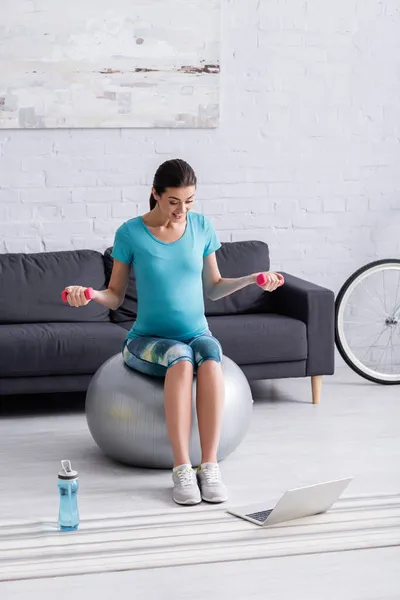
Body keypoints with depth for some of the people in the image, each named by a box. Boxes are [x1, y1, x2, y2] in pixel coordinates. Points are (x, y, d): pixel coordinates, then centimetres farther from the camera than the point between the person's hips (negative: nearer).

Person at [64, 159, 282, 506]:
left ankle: (210, 467, -38)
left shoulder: (202, 227, 3)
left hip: (197, 334, 2)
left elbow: (213, 287, 11)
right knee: (181, 358, -38)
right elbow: (116, 296, 1)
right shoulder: (130, 233, -5)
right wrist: (89, 294, -19)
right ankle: (182, 470, -38)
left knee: (210, 356, -36)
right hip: (148, 342, -2)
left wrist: (252, 279, -4)